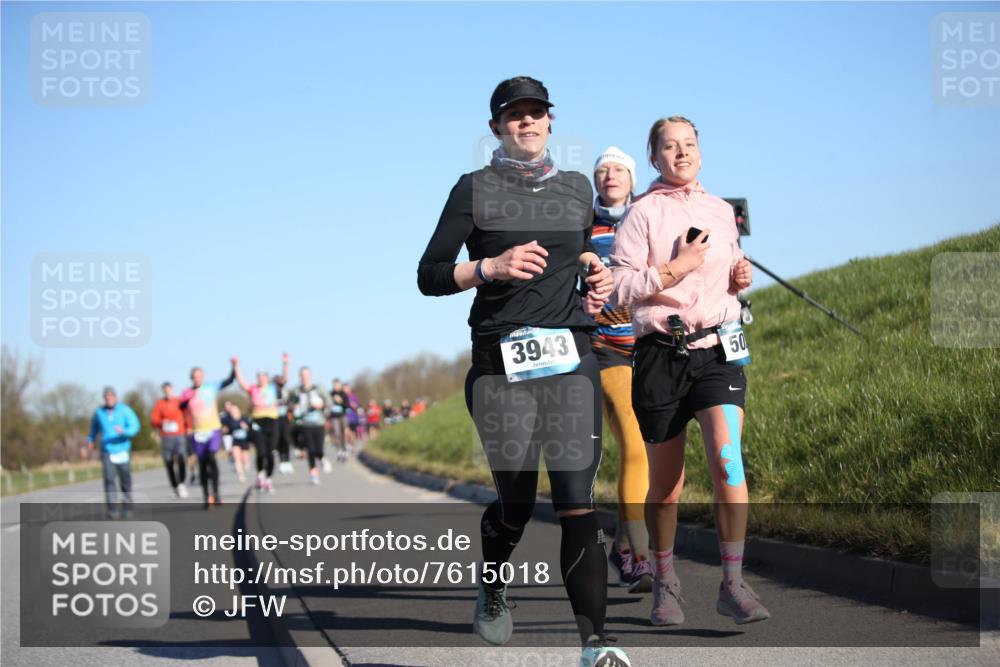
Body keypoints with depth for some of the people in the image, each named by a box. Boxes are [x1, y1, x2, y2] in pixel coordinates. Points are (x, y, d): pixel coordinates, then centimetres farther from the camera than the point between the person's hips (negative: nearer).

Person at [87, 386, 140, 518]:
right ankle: (112, 510, -14)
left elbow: (135, 426, -9)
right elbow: (94, 428, 24)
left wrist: (123, 431, -26)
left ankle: (127, 507, 22)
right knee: (109, 480, -13)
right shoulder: (99, 412, 6)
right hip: (107, 452, 0)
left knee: (125, 481, 7)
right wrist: (90, 440, 12)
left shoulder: (125, 410, -2)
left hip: (123, 451, 0)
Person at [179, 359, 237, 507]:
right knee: (202, 463, 5)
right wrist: (189, 399, -24)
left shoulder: (211, 387, 1)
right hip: (197, 433, 2)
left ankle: (216, 492, -15)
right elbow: (180, 407, -7)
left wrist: (233, 367, -19)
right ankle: (206, 496, 13)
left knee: (211, 457, -21)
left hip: (213, 430, -2)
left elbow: (229, 381, -5)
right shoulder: (187, 393, 4)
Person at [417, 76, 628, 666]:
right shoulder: (476, 190, 4)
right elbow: (429, 276, 1)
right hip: (502, 362, -2)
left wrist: (596, 275, 12)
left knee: (577, 500, -11)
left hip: (571, 357, 2)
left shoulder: (577, 188, 15)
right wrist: (491, 267, -15)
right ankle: (492, 593, 38)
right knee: (515, 502, 5)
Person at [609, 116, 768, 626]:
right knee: (666, 486, 6)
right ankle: (665, 584, 25)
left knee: (727, 460, -18)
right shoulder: (642, 213, -1)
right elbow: (618, 288, -8)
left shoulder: (721, 211, 13)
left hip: (718, 349, 2)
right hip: (661, 354, -2)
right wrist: (675, 268, -16)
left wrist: (740, 279, 6)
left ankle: (733, 584, -15)